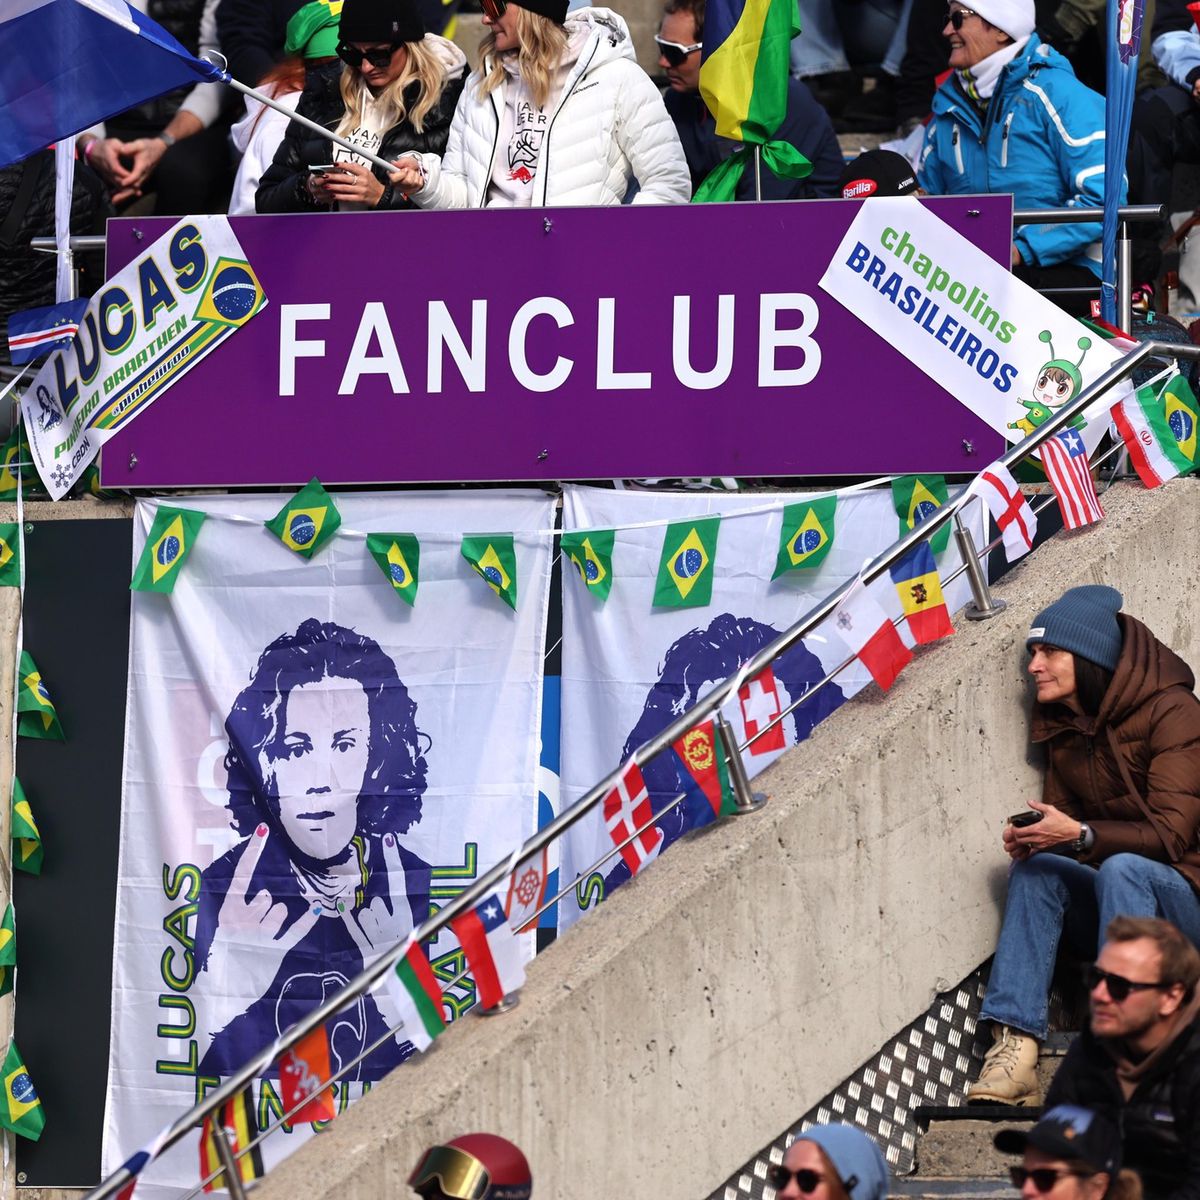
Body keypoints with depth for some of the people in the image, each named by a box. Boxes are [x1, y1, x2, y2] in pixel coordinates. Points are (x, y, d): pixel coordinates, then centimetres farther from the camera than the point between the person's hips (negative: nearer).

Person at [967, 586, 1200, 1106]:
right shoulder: (1061, 728, 11)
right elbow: (1063, 819, 11)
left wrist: (1080, 835, -31)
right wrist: (1035, 837, -13)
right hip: (1107, 907, 6)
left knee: (1122, 868, -34)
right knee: (1035, 867, -17)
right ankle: (1014, 1046, -34)